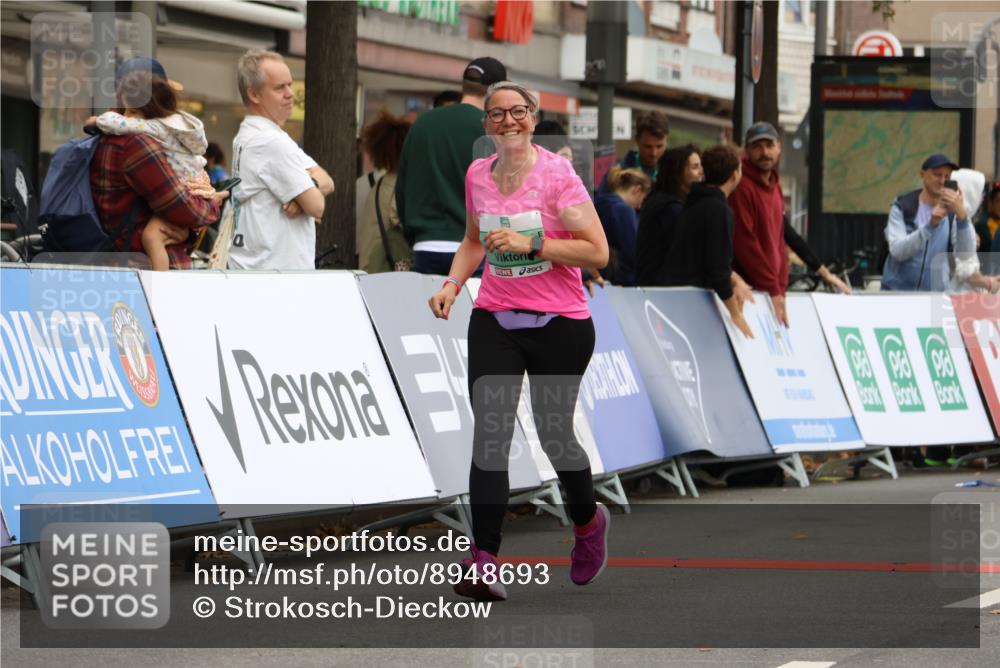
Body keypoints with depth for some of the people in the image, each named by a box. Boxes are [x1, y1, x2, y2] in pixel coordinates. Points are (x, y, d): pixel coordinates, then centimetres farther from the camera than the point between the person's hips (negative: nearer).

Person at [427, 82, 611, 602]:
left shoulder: (557, 174, -10)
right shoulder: (477, 175, 5)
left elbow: (597, 251, -14)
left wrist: (531, 244, -23)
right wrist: (453, 283, 5)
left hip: (559, 324, -3)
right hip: (493, 320, 3)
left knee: (553, 434, 6)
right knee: (489, 434, -10)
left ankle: (588, 520, 38)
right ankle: (484, 564, -15)